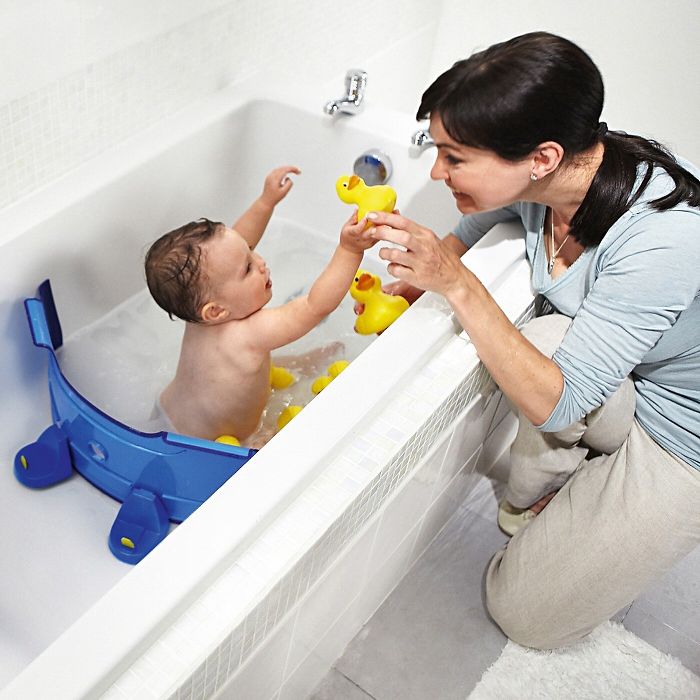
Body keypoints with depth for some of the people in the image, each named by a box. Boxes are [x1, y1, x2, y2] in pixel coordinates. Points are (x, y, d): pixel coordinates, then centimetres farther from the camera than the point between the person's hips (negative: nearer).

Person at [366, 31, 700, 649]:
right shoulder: (536, 180, -16)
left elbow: (555, 405, -35)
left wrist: (455, 281, -37)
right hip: (614, 397, 7)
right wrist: (414, 282, -6)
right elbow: (470, 229, 9)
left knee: (525, 616, -11)